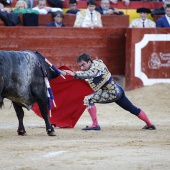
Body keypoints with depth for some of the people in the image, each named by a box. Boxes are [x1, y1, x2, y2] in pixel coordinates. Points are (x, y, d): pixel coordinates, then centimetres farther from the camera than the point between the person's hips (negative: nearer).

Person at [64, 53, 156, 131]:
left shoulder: (96, 67, -21)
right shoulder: (95, 64, 7)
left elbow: (90, 74, -43)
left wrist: (75, 74, -54)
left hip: (112, 93, -11)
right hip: (117, 90, 11)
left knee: (88, 99, -19)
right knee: (132, 109, 22)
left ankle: (95, 125, -16)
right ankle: (150, 125, 35)